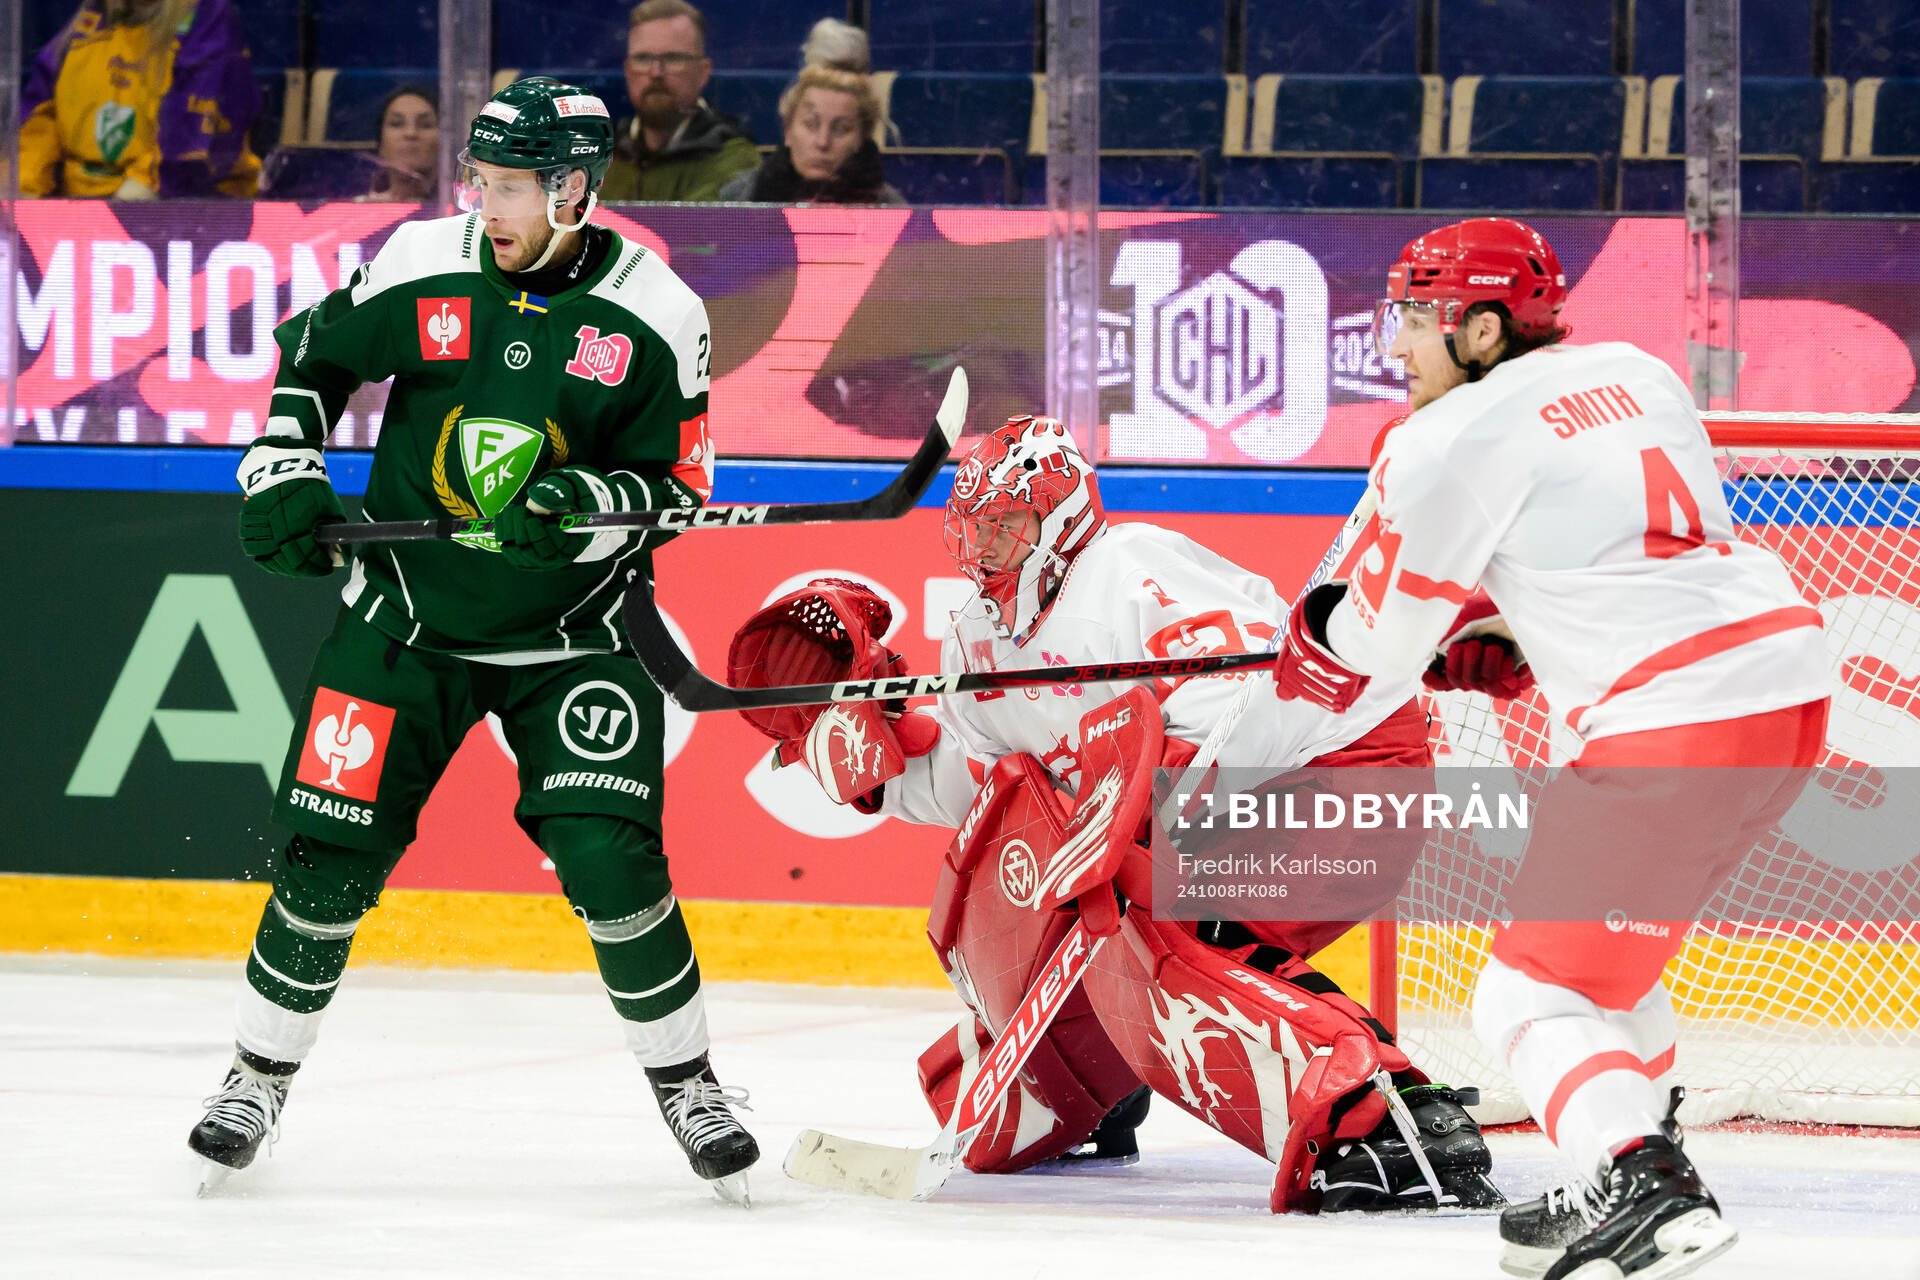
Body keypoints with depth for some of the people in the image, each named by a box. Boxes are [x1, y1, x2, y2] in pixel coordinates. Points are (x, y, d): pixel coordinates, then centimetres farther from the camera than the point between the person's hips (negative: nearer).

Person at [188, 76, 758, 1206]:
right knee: (332, 855, -2)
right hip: (407, 611, 2)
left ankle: (689, 1084, 7)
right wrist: (287, 477, -1)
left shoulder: (655, 320, -11)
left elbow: (679, 489, -6)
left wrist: (585, 503, -25)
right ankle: (261, 1076, 18)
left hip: (573, 634, -1)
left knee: (611, 861, -13)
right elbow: (309, 357, 10)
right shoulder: (421, 270, -8)